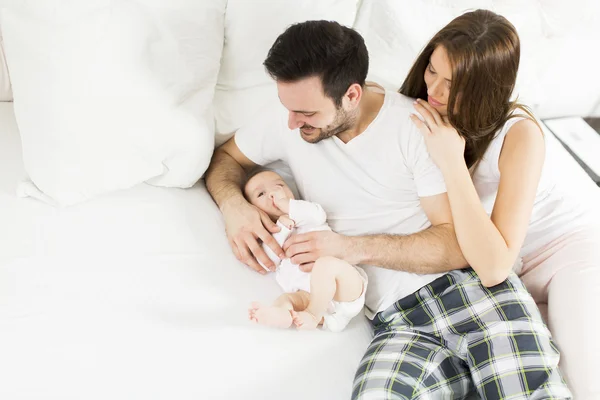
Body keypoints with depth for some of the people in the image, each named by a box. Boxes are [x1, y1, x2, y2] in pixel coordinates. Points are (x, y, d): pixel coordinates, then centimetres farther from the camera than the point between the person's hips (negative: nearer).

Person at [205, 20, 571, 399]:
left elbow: (459, 243, -8)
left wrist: (354, 248, -15)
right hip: (397, 320, 4)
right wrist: (234, 205, -2)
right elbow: (226, 157, 21)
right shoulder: (287, 120, 7)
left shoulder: (419, 126, -6)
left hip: (470, 286, -3)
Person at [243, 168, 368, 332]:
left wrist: (286, 205, 7)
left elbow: (317, 215, 1)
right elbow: (269, 263, 6)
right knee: (285, 299, -28)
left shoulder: (306, 214, 28)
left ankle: (313, 314, -34)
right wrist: (281, 228, -2)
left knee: (326, 263, -33)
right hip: (310, 294, 1)